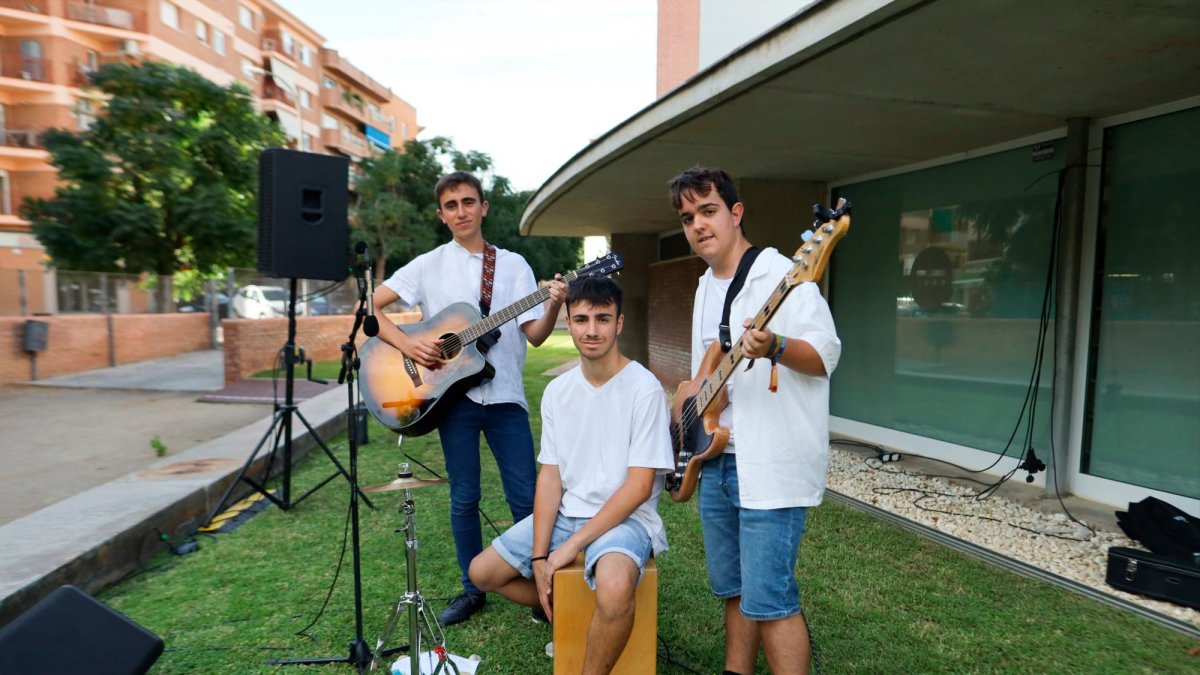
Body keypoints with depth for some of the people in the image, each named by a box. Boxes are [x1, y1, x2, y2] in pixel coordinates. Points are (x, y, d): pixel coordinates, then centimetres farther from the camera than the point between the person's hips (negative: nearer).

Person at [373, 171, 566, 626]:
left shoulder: (513, 264, 7)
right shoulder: (428, 265, 5)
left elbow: (534, 335, 1)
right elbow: (369, 309, 2)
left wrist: (553, 307, -19)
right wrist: (407, 344, -12)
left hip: (505, 395, 0)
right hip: (454, 393, 0)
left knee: (527, 497, 0)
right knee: (464, 498, 9)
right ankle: (472, 590, 26)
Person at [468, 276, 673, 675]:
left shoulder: (644, 389, -16)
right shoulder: (557, 391, 2)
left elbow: (639, 486, -17)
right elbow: (550, 475, 3)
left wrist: (572, 545, -16)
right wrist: (539, 556, -6)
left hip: (625, 518, -6)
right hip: (566, 513, 6)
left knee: (615, 589, -36)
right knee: (483, 573, 5)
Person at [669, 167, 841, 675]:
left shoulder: (780, 275, -11)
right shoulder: (705, 287, 15)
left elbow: (826, 355, -18)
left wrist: (775, 346, -36)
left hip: (770, 463, -8)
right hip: (715, 457, 8)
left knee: (767, 598, -4)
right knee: (732, 587, 18)